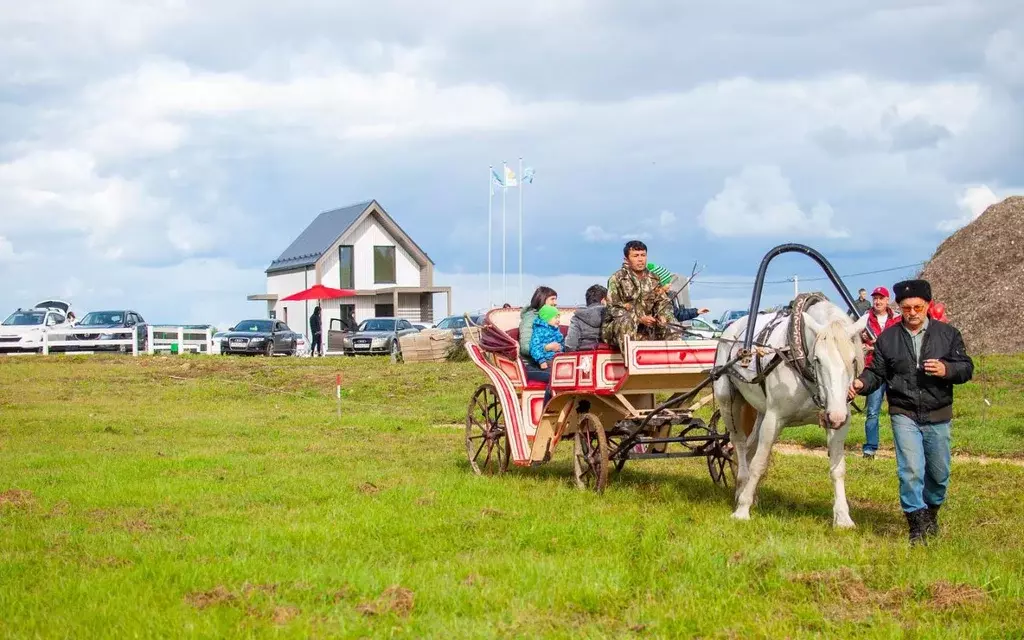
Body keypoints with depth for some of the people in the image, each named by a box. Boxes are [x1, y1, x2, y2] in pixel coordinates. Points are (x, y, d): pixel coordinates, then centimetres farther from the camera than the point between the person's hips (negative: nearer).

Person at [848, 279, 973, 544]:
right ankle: (917, 526, -4)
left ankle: (931, 513, 38)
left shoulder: (948, 334, 2)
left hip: (938, 416, 1)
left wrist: (946, 370, -20)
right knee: (911, 471, -12)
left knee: (939, 473, 13)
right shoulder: (887, 338, 2)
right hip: (904, 415, -1)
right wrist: (862, 383, -18)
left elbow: (966, 368, 1)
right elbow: (877, 372, 4)